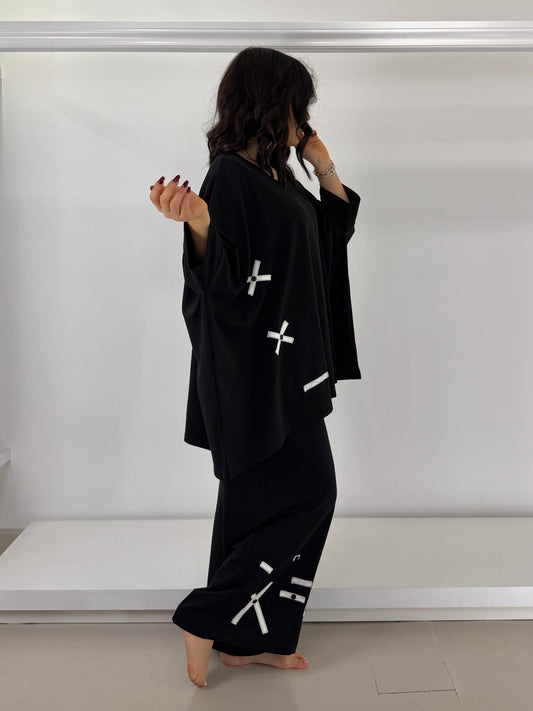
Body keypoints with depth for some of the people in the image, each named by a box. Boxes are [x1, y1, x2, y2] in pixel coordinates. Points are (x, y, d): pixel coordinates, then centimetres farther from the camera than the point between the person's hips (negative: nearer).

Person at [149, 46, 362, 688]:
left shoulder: (275, 174, 14)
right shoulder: (229, 177, -14)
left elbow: (335, 233, 25)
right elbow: (221, 284, -21)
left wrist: (325, 170, 14)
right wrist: (197, 223, -38)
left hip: (285, 365, 9)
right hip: (254, 369, -9)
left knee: (264, 502, 12)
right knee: (308, 491, -7)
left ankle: (249, 637, 25)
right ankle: (207, 620, 6)